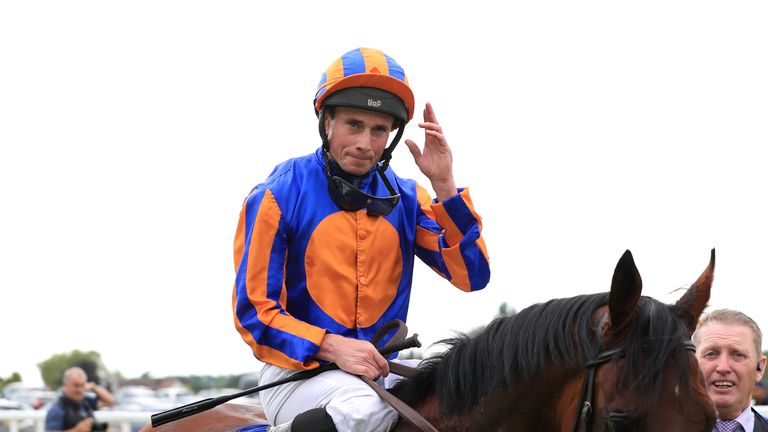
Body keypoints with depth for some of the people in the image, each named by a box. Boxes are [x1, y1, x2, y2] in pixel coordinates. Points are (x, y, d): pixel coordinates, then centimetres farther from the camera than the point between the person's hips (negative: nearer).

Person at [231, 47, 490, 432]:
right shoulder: (280, 195, -4)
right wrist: (332, 346, -21)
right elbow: (254, 310, -6)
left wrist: (444, 187, -8)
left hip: (380, 369, 6)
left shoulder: (406, 199, 9)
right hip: (297, 370, -6)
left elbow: (472, 277, 0)